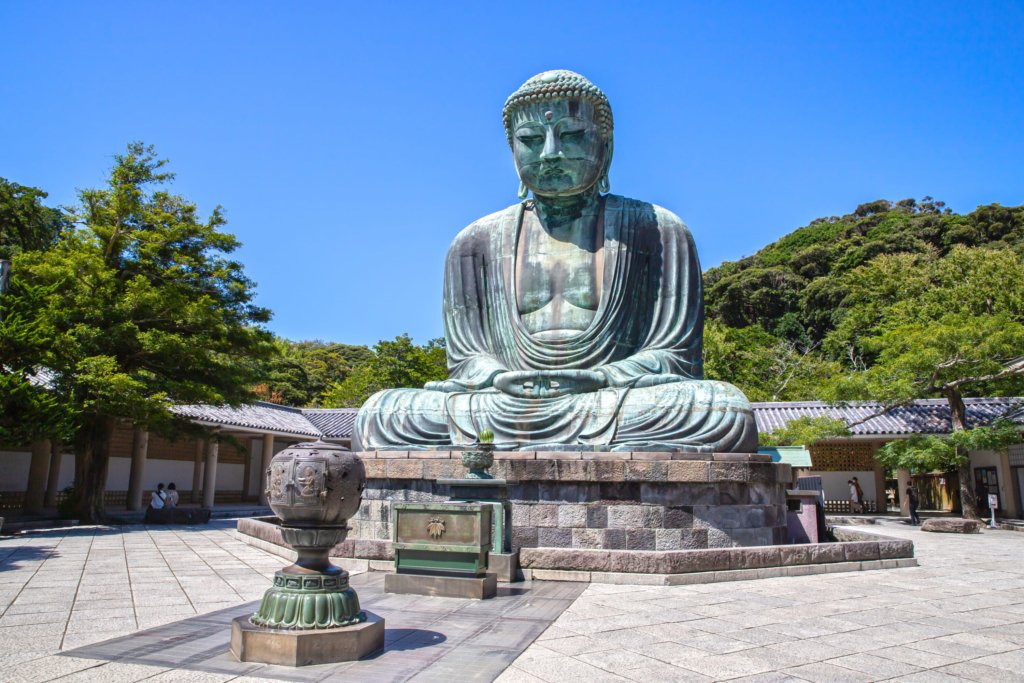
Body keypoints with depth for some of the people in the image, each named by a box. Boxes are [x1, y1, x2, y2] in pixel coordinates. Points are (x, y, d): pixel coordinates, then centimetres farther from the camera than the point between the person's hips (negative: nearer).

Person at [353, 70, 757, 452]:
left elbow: (675, 355, 4)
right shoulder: (477, 243, 16)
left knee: (730, 412, -32)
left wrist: (597, 379, -16)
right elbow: (466, 358, 11)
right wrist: (503, 380, -15)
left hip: (620, 408, 0)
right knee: (378, 414, -20)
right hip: (504, 410, 1)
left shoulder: (657, 231, 11)